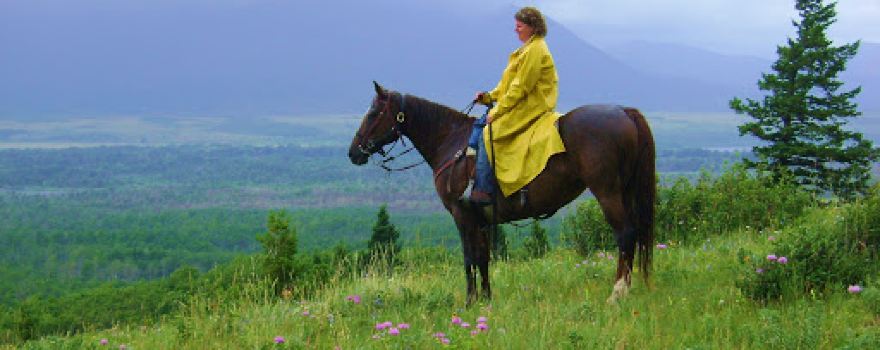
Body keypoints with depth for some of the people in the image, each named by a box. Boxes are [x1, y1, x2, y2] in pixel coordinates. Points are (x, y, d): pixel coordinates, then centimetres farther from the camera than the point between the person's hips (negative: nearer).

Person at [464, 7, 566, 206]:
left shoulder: (535, 50, -15)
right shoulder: (529, 49, 18)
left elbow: (521, 88, -19)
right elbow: (512, 83, 22)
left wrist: (496, 112, -15)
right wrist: (489, 97, 10)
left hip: (529, 110, -11)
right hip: (523, 107, 11)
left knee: (487, 133, -20)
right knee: (479, 127, 11)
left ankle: (483, 190, -23)